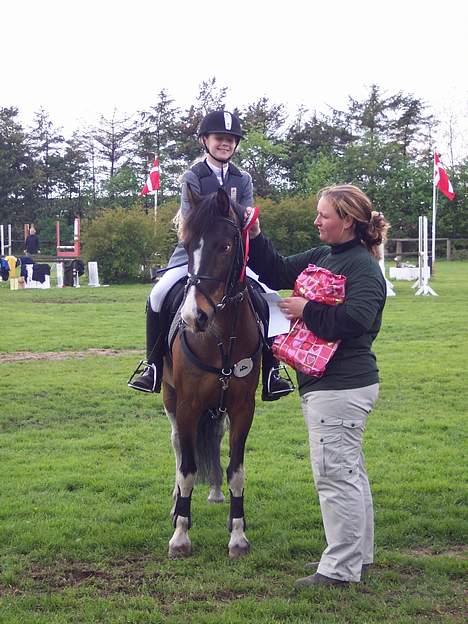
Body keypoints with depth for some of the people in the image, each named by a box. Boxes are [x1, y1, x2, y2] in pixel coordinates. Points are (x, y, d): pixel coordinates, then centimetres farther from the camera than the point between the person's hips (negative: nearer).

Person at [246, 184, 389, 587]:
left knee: (334, 474, -6)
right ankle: (359, 554, 30)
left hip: (341, 387, -10)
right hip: (326, 383, 10)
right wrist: (255, 238, 6)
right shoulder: (321, 258, 12)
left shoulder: (363, 267, -16)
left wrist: (305, 310, -18)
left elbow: (354, 318, -29)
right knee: (349, 472, 18)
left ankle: (341, 568, 3)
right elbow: (277, 274, 19)